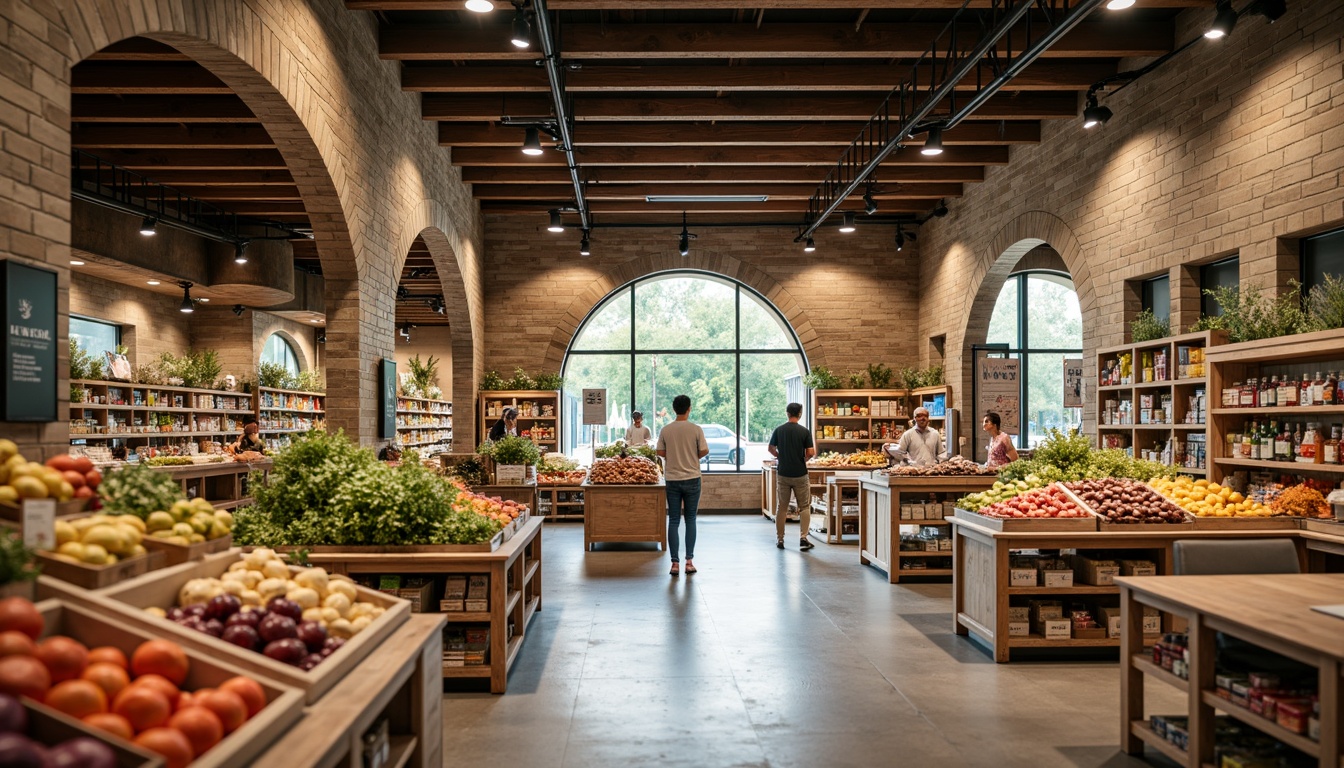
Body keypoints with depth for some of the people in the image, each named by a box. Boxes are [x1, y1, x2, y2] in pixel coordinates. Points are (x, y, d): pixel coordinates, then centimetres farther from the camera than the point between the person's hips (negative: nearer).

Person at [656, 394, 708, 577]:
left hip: (672, 479, 1)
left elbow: (661, 453, 2)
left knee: (673, 521, 5)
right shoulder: (696, 429, -7)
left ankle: (675, 563, 4)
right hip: (692, 478, -1)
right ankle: (689, 561, 8)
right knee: (690, 520, 9)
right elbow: (704, 451, -5)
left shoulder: (665, 430, -2)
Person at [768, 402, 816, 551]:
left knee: (781, 508, 11)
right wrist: (804, 459, 9)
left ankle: (780, 539, 14)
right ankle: (803, 538, -3)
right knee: (804, 507, 7)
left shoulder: (778, 430, -2)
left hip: (782, 473, 2)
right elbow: (811, 453, -11)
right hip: (800, 474, -2)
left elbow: (771, 449, 5)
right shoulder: (804, 431, -8)